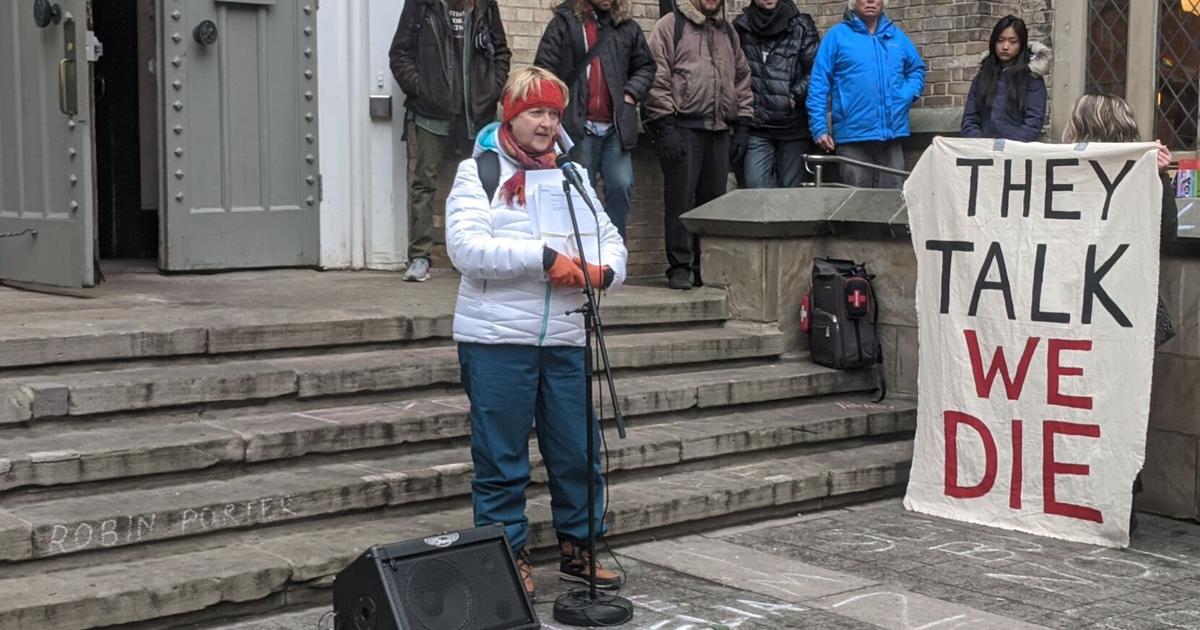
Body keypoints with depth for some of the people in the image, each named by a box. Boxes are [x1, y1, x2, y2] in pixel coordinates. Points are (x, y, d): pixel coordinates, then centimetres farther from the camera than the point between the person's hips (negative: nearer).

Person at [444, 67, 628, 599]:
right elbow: (466, 247, -16)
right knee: (501, 459, 3)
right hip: (496, 340, -5)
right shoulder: (478, 172, -1)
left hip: (564, 339, 5)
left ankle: (579, 548, 25)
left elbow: (611, 241, 14)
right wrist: (544, 258, -22)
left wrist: (603, 271, -10)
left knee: (579, 453, 9)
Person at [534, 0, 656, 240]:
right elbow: (545, 69, -3)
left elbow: (645, 66, 22)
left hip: (615, 127, 3)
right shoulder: (565, 22, 1)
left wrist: (632, 92, 4)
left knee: (621, 186, -6)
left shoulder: (627, 27, 12)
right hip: (578, 126, -3)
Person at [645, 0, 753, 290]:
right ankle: (679, 267, 1)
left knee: (714, 199, 7)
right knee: (681, 199, -5)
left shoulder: (728, 32, 19)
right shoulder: (670, 26, 1)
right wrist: (665, 125, -14)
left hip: (719, 130, 6)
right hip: (683, 126, -5)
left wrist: (742, 125, 12)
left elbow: (742, 79, 21)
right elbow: (657, 78, -6)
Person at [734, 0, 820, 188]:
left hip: (794, 125, 0)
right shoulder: (741, 27, 8)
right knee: (756, 188, -7)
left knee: (793, 191, 5)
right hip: (756, 126, 0)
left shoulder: (801, 26, 5)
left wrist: (796, 96, -9)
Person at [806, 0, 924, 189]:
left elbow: (916, 69, 26)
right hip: (853, 136, -3)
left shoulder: (897, 36, 14)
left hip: (892, 135, 4)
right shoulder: (837, 36, 2)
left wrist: (908, 95, 5)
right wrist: (819, 128, -8)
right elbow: (818, 83, -1)